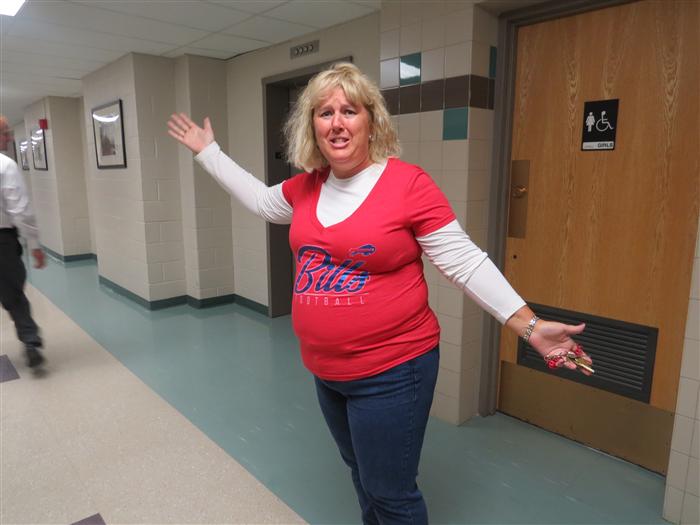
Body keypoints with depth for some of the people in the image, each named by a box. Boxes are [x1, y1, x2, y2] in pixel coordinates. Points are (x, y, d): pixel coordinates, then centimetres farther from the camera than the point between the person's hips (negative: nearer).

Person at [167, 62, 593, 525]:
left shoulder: (408, 183, -16)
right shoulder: (306, 187, 3)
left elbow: (466, 262, -14)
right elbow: (260, 199, 22)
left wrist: (529, 324, -19)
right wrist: (208, 151, 29)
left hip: (392, 370, -6)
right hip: (325, 370, 7)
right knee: (361, 473, 27)